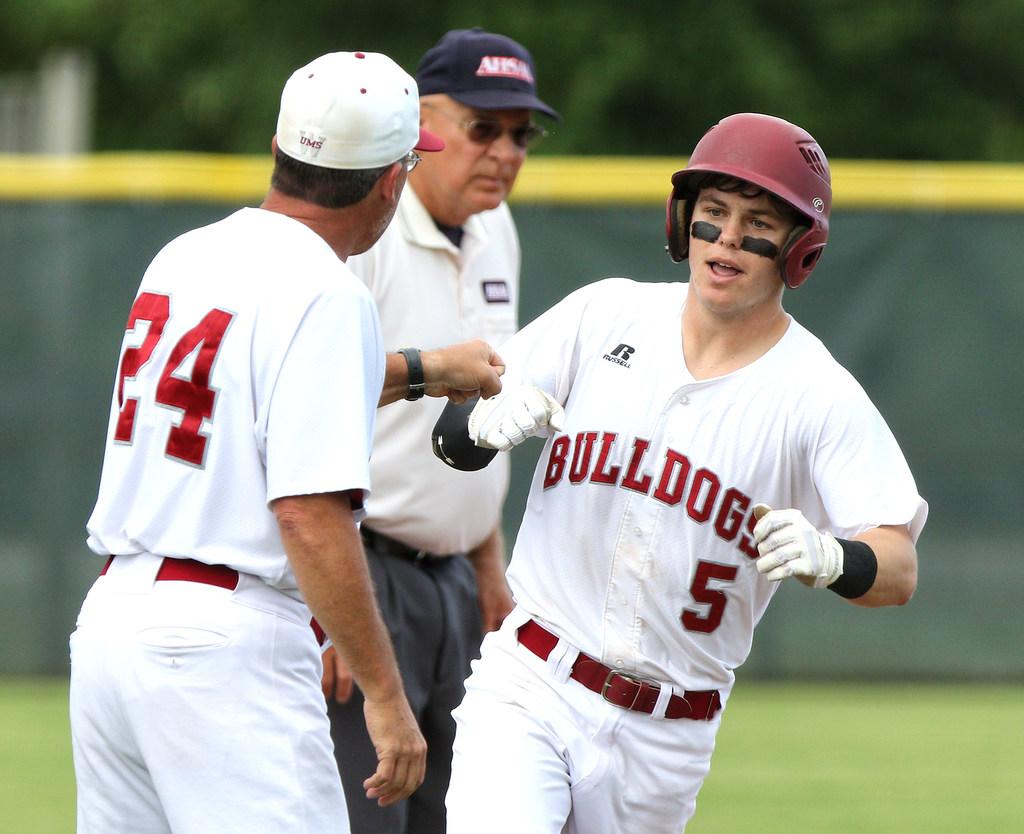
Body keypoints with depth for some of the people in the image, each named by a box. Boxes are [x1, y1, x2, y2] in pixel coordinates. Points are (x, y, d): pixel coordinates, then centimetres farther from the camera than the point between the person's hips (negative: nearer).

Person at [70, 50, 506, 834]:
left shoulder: (181, 259, 14)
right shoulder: (326, 297, -12)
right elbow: (310, 513, -19)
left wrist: (420, 372, 44)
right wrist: (384, 694, -16)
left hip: (108, 616, 8)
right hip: (225, 647, -8)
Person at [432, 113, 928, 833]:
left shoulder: (820, 396, -5)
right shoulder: (606, 314, 2)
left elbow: (899, 571, -14)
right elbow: (453, 434, 5)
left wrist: (827, 558, -37)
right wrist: (489, 421, -20)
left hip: (666, 739, 0)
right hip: (528, 687, 0)